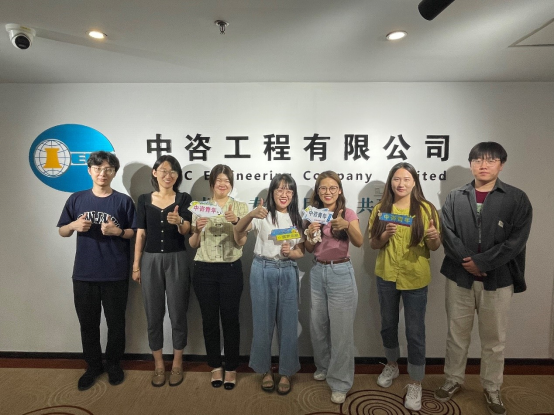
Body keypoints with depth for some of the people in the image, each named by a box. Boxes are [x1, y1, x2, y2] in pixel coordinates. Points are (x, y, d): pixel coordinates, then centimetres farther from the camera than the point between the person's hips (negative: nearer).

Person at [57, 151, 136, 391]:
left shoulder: (123, 201, -3)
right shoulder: (76, 199, 4)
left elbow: (135, 233, 1)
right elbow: (62, 232, 10)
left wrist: (118, 231, -18)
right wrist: (74, 225, -11)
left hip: (115, 275, -2)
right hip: (84, 274, 2)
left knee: (116, 323, 10)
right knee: (88, 323, 13)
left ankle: (113, 364, 31)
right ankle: (93, 366, 33)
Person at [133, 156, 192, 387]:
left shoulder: (184, 199, -1)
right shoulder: (144, 200, 5)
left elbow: (186, 231, -13)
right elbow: (140, 234, 5)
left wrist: (178, 221, -36)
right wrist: (136, 265, 3)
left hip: (176, 260, -2)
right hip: (150, 260, 2)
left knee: (178, 313, 5)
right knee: (153, 315, 9)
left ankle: (177, 364, 23)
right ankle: (158, 364, 25)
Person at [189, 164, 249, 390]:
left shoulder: (240, 207, 1)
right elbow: (193, 245, 6)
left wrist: (235, 221, -25)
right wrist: (197, 229, -14)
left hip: (231, 269, -1)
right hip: (204, 270, 2)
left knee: (230, 319, 5)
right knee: (209, 319, 10)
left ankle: (231, 368, 23)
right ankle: (216, 366, 29)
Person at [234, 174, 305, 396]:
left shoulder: (296, 218, 5)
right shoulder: (263, 215, -5)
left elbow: (301, 252, 6)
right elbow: (238, 232, -19)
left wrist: (290, 253, -16)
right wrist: (251, 215, -37)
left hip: (288, 273, 2)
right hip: (263, 271, -2)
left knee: (288, 323, 8)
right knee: (263, 322, 9)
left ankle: (286, 372, 26)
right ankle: (265, 370, 29)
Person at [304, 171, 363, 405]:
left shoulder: (348, 213, -6)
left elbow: (359, 243, -21)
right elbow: (309, 250, 6)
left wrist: (347, 225, -39)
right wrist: (310, 235, -15)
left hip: (341, 273, -4)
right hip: (318, 272, 5)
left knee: (341, 330, 2)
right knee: (318, 326, 16)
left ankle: (340, 383, 16)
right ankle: (323, 367, 39)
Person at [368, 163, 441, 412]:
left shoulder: (426, 209, -6)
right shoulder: (381, 209, -1)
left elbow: (434, 247, -3)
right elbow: (373, 244, 1)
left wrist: (434, 237, -25)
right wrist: (386, 235, -19)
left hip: (415, 279, -2)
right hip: (386, 276, 3)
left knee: (415, 332, 4)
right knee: (388, 324, 18)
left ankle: (416, 384, 22)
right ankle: (392, 366, 42)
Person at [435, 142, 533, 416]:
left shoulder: (517, 199, -2)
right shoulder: (455, 198, 4)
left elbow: (516, 240, -10)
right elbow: (447, 234, -4)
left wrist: (482, 261, -17)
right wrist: (466, 261, -16)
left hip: (498, 279, -1)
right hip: (459, 276, 2)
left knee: (494, 339, 12)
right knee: (457, 334, 14)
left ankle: (492, 389, 32)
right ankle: (453, 380, 33)